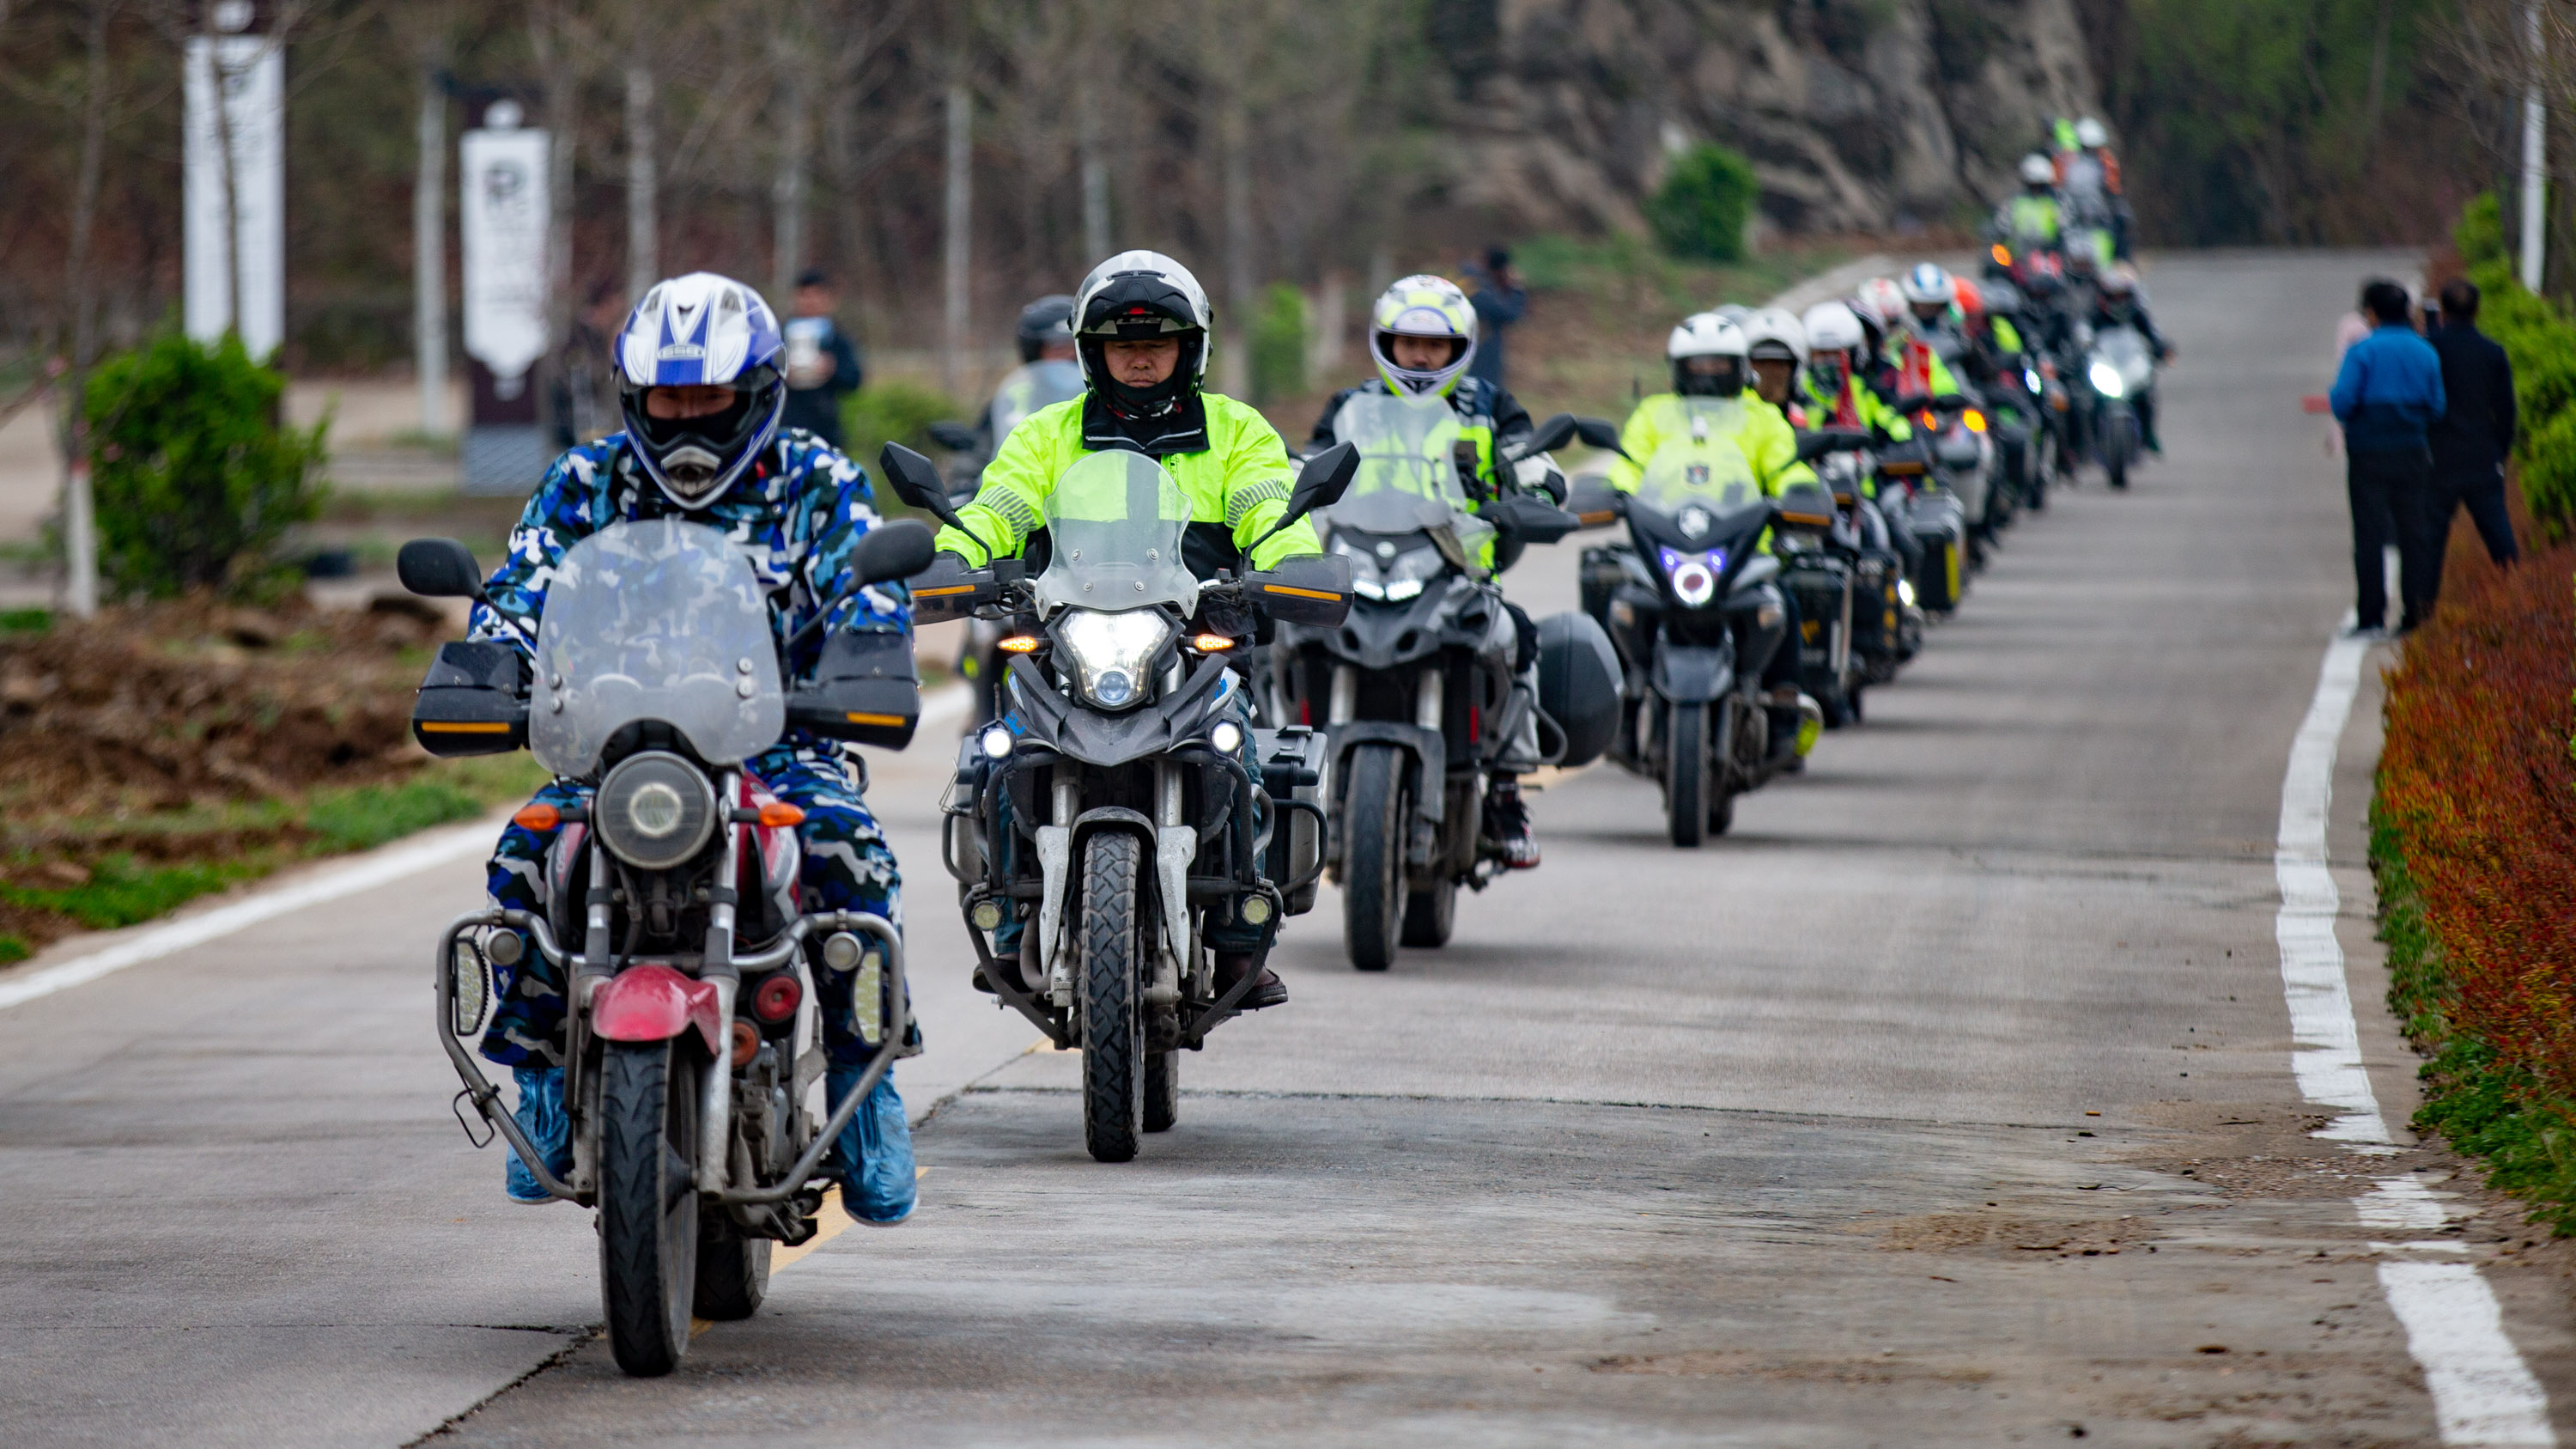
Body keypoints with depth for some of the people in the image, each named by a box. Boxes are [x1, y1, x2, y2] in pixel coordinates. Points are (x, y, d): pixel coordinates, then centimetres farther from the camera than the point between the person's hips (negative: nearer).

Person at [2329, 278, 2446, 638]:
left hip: (2369, 454, -3)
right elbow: (2438, 406, 6)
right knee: (2413, 536, 8)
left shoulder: (2363, 351, -9)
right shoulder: (2425, 352, 4)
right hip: (2413, 455, 3)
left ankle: (2371, 617, -3)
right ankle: (2417, 614, 5)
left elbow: (2343, 400, -16)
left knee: (2370, 535, -1)